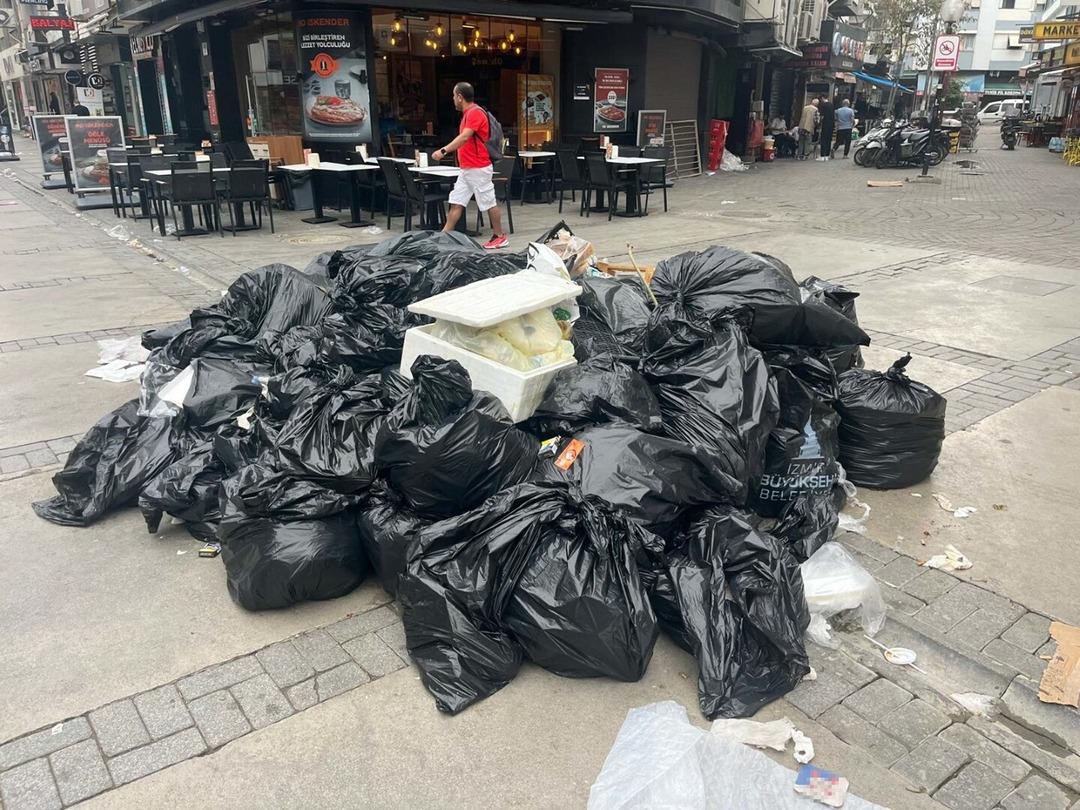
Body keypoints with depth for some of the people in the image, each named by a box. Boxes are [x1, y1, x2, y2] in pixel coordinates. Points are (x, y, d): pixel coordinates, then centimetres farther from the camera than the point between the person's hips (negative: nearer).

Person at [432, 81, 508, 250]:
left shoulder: (475, 112, -16)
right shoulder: (468, 113, 15)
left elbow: (464, 137, -29)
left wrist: (444, 151, -37)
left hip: (478, 169, -10)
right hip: (466, 169, 10)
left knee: (489, 203, 1)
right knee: (456, 203, 5)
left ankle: (500, 237, 11)